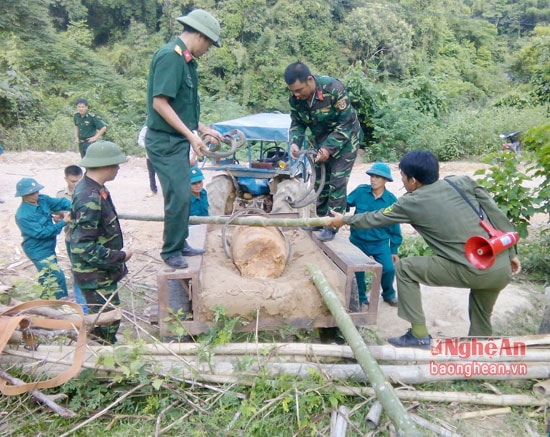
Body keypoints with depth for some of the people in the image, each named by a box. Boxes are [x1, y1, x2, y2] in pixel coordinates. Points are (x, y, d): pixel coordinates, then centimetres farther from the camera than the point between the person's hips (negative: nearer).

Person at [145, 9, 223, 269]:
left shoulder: (186, 60, 13)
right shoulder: (170, 56, -16)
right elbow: (160, 103, -22)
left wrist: (204, 129, 17)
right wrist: (191, 135, -21)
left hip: (178, 140, 10)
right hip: (165, 141, -10)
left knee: (182, 196, 15)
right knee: (179, 197, -7)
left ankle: (180, 244, 28)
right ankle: (171, 252, 9)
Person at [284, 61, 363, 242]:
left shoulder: (333, 88, -31)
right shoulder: (295, 98, -15)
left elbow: (347, 123, -26)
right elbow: (297, 123, 0)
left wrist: (329, 148, -30)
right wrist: (295, 142, -20)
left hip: (344, 139, -5)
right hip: (322, 141, 6)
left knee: (337, 181, -9)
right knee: (320, 180, 10)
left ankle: (332, 225, 0)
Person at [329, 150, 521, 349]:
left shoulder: (412, 202, -2)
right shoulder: (464, 182, 9)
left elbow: (376, 218, 12)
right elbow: (497, 215, 8)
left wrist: (345, 220, 28)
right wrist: (511, 253, 17)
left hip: (473, 271, -6)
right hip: (503, 269, 6)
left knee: (405, 268, 8)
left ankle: (419, 334, 12)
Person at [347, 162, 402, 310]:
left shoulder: (391, 200, -9)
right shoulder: (360, 191, -11)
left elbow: (394, 227, 0)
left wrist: (394, 250, 5)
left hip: (380, 242, 0)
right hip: (358, 240, 0)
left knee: (389, 269, -11)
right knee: (357, 271, 1)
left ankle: (388, 294, 21)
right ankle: (360, 298, 29)